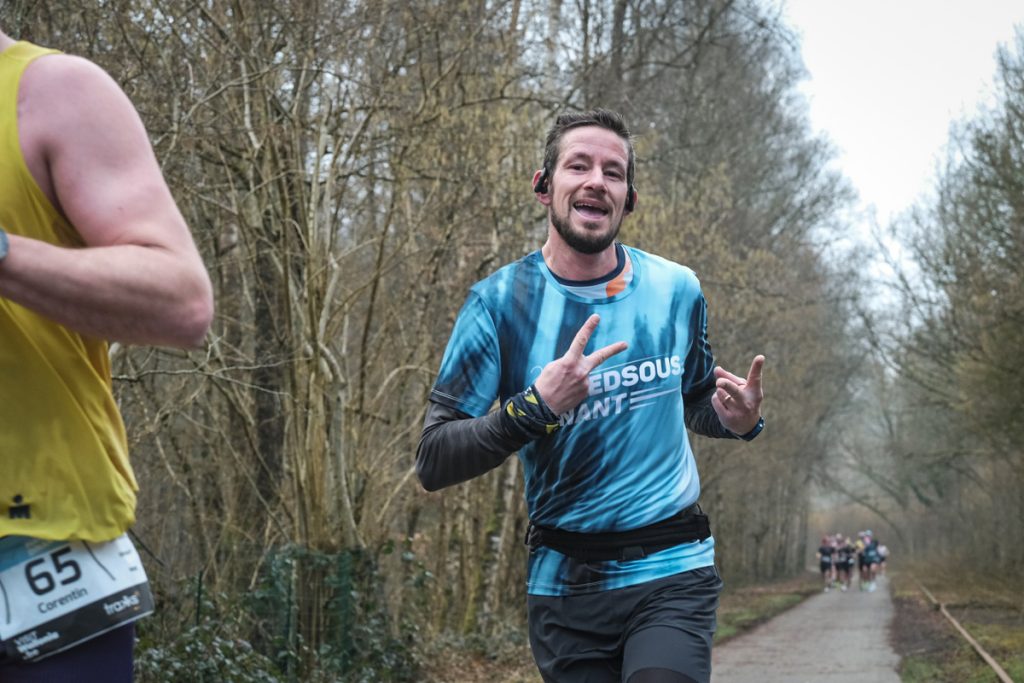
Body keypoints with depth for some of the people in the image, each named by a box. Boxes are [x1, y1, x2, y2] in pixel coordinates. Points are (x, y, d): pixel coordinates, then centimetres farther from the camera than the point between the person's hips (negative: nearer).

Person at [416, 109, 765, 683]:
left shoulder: (677, 290, 4)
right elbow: (433, 463, -9)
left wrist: (738, 420, -2)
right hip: (566, 586, 0)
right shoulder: (501, 301, -5)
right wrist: (535, 408, -24)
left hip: (673, 573, 1)